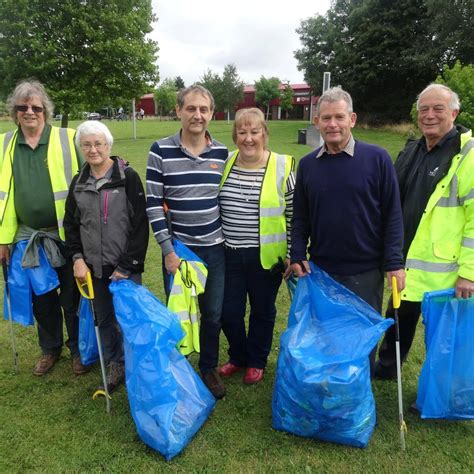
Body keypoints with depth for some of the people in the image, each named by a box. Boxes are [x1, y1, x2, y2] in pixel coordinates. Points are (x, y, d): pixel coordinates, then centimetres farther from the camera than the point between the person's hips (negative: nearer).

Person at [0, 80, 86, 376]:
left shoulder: (68, 139, -6)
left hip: (67, 236, -3)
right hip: (28, 238, 4)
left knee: (72, 298, 10)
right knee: (41, 299, 17)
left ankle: (78, 349, 30)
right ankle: (50, 349, 37)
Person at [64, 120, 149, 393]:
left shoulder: (128, 177, -7)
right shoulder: (79, 182, 9)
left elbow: (141, 224, -11)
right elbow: (71, 223, 15)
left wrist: (127, 265, -13)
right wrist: (78, 258, 1)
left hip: (126, 266, -4)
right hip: (94, 267, 5)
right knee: (104, 319, 14)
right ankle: (116, 366, 33)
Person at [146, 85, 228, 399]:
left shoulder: (222, 153, 2)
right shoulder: (161, 151, -7)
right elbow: (153, 204, -7)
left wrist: (229, 240, 11)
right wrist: (167, 249, -11)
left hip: (215, 247, 2)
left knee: (213, 313, 11)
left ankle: (209, 368, 33)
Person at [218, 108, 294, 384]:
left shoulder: (283, 167, -7)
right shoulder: (224, 164, 1)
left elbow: (294, 215, -2)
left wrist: (293, 255, -3)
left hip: (266, 256, -2)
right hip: (229, 255, 3)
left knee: (262, 310, 14)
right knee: (229, 311, 10)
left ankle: (257, 361, 37)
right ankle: (238, 357, 38)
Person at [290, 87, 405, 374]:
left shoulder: (377, 158, -7)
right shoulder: (308, 164, 4)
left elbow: (392, 213, -6)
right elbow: (300, 216, 8)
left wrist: (394, 263, -9)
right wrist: (297, 256, 0)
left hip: (365, 270, -3)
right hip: (320, 270, 3)